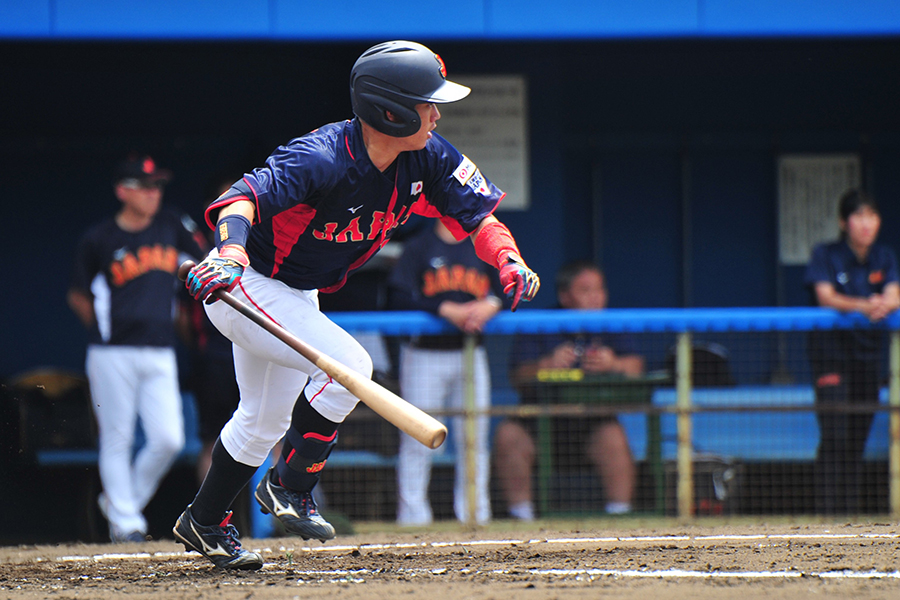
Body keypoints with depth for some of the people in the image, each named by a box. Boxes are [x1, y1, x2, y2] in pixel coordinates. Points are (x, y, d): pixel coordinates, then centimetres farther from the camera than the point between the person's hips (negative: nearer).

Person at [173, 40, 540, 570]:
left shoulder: (428, 159, -12)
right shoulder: (322, 160, -35)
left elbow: (478, 216, -6)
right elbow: (249, 195, -48)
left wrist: (510, 262, -27)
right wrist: (231, 251, -68)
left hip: (298, 296, 9)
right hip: (244, 286, -9)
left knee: (266, 419, 20)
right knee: (348, 365, -25)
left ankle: (204, 524, 38)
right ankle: (291, 486, -7)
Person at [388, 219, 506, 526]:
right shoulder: (419, 247, -2)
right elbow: (400, 299, -11)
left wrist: (491, 305, -16)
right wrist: (446, 309, -21)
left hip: (470, 352, 4)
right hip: (425, 354, -4)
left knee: (475, 437, 6)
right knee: (417, 440, -3)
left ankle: (476, 513, 14)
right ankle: (412, 514, 1)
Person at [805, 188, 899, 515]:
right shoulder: (826, 255, -4)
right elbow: (825, 296, -17)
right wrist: (862, 305, -34)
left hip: (868, 354, 4)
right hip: (831, 355, -4)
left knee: (857, 440, 5)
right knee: (835, 436, -15)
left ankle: (850, 511, 11)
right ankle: (827, 511, -17)